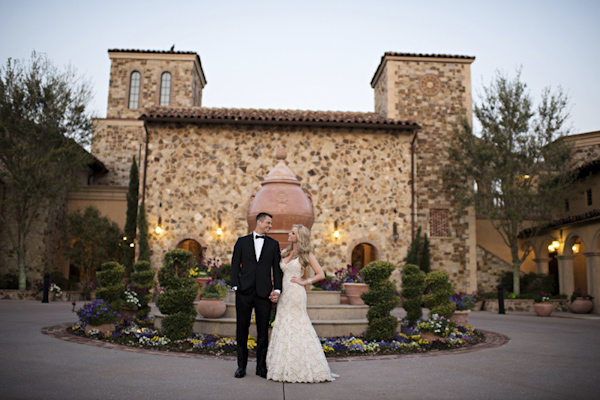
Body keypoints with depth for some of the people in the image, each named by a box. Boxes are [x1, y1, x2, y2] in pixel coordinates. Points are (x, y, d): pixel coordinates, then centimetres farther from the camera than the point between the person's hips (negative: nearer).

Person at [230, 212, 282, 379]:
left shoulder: (274, 244, 11)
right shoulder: (242, 241, 9)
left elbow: (276, 269, 8)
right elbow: (235, 265, 6)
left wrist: (277, 290, -2)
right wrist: (235, 286, -3)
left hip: (264, 293, 1)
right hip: (244, 292, 0)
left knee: (263, 330, 4)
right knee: (242, 329, 5)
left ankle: (261, 366, 16)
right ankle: (241, 365, 18)